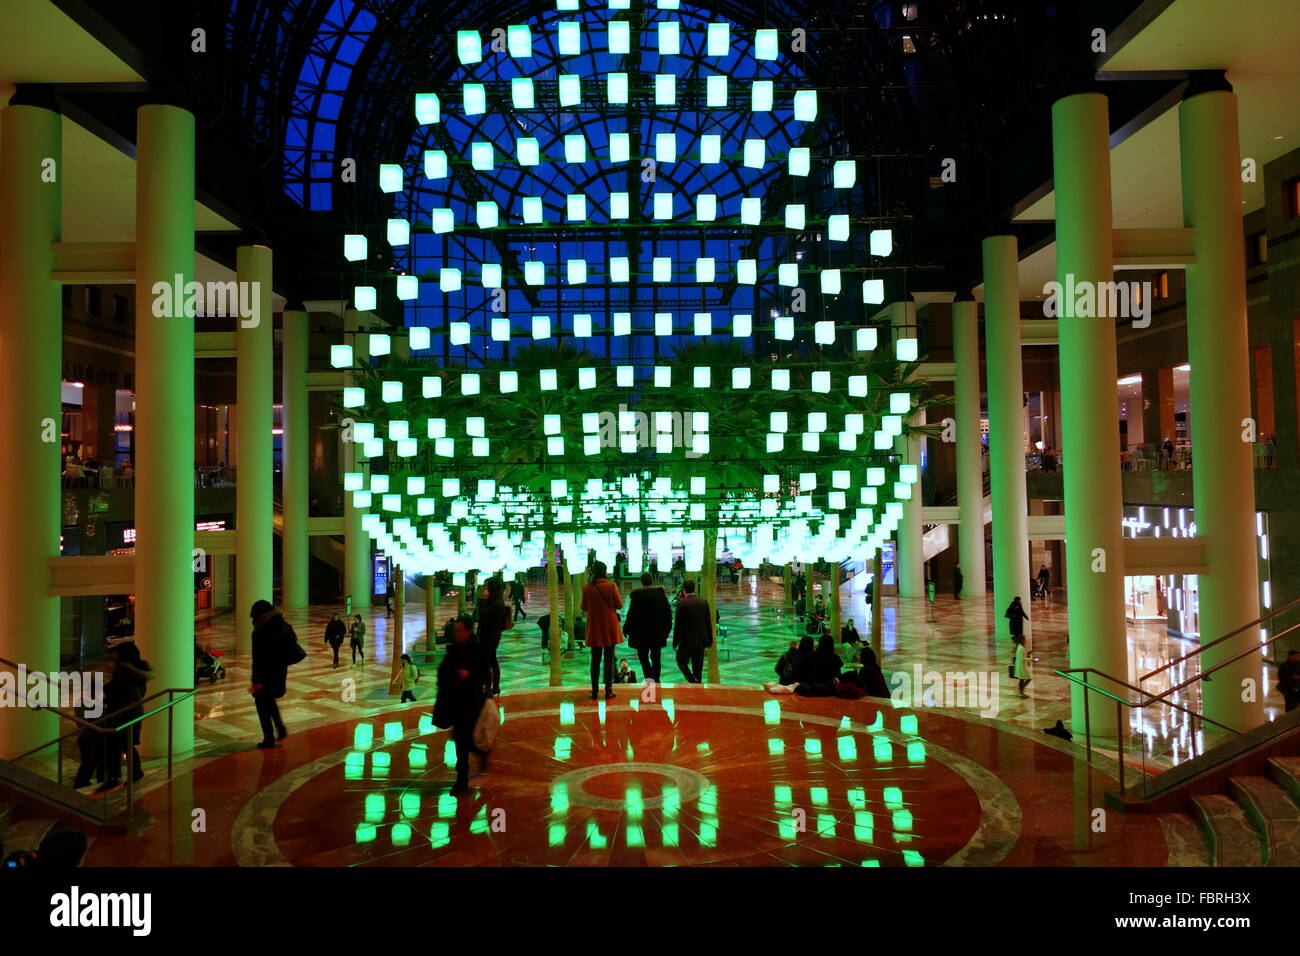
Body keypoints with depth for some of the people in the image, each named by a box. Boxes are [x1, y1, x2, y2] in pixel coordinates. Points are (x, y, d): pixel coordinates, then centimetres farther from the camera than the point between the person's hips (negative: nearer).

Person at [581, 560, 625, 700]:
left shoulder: (586, 587, -5)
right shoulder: (612, 586, -10)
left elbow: (584, 607, 4)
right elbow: (619, 605, -4)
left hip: (594, 628, 2)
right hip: (610, 627, -2)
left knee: (595, 659, 11)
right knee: (609, 659, 4)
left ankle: (594, 691, 11)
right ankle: (608, 690, 3)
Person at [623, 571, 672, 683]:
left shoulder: (637, 596, -11)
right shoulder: (661, 595, 2)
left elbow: (631, 615, -8)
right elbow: (668, 614, 7)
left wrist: (626, 629, 5)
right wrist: (666, 630, 17)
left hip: (641, 635, -3)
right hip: (658, 634, 3)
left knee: (643, 657, 5)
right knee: (655, 658, 13)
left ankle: (650, 677, -17)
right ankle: (656, 680, 15)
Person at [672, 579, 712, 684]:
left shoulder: (681, 604, -15)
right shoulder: (704, 602, 0)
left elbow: (678, 625, -12)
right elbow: (708, 623, 5)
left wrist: (675, 643, -4)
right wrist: (709, 640, 14)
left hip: (687, 640, -4)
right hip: (701, 640, 5)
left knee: (681, 661, 12)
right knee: (698, 666, 14)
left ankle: (693, 681, -6)